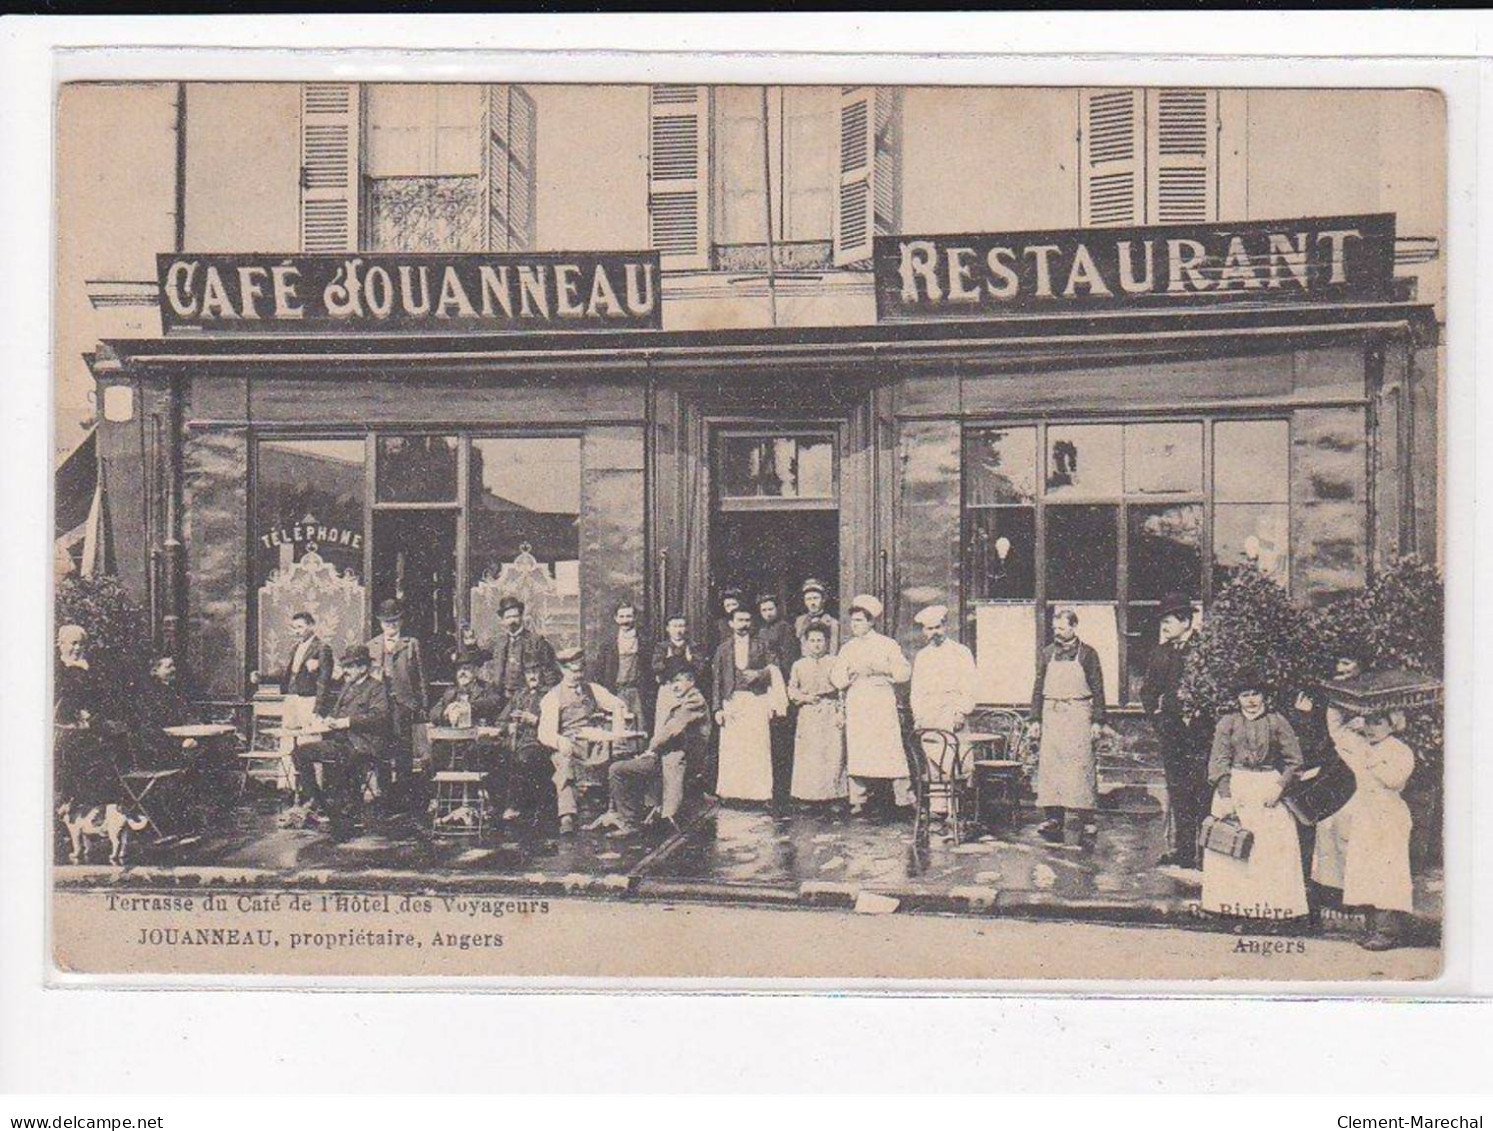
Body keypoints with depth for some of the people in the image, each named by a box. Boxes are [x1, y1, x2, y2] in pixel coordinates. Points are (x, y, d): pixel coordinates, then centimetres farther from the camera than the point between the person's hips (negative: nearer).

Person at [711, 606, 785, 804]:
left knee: (758, 748, -5)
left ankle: (759, 792, -2)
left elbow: (772, 672, 8)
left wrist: (758, 675, -13)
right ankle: (731, 792, 3)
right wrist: (717, 707, 1)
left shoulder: (761, 647, 10)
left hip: (756, 700, -1)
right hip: (731, 701, 1)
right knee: (731, 749, -2)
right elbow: (716, 680, 8)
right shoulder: (723, 649, 10)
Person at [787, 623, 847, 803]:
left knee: (833, 757, -6)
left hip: (831, 715, -2)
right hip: (808, 714, 2)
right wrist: (805, 697, -6)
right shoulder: (799, 665, 12)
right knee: (807, 758, -1)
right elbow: (791, 689, 13)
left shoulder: (834, 663, 5)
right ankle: (807, 797, 4)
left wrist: (841, 713, -6)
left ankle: (834, 795, -2)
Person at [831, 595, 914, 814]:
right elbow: (836, 679, 9)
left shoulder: (887, 644, 5)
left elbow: (904, 672, -1)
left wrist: (879, 668, -11)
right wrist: (852, 671, -9)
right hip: (856, 704, 3)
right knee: (856, 753, -1)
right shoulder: (848, 648, 15)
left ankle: (904, 799, -5)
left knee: (892, 751, -9)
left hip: (882, 704, -3)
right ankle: (858, 800, 5)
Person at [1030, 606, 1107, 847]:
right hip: (1051, 716, 4)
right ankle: (1053, 820, 5)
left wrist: (1097, 721, -6)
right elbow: (1039, 688, 14)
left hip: (1078, 717, -4)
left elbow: (1097, 689, 1)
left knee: (1081, 769, -7)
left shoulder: (1087, 654, 3)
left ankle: (1089, 824, -3)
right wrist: (1035, 720, 8)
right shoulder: (1047, 654, 13)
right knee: (1049, 768, 0)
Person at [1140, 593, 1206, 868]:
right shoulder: (1161, 652, 13)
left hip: (1197, 730, -5)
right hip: (1170, 730, 5)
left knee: (1202, 791, -7)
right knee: (1177, 791, 8)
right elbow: (1148, 690, 19)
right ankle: (1182, 849, 14)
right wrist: (1156, 715, 7)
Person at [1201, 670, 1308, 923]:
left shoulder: (1277, 722, 4)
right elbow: (1218, 761, -1)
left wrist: (1280, 787, -8)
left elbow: (1294, 760, 6)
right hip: (1235, 788, 0)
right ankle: (1234, 904, 0)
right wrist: (1226, 796, -10)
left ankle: (1273, 905, -1)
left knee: (1273, 846, -4)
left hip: (1269, 789, 0)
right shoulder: (1227, 723, 3)